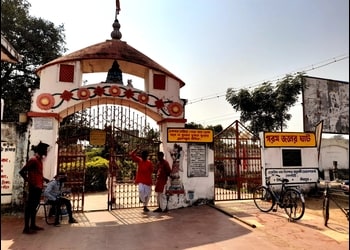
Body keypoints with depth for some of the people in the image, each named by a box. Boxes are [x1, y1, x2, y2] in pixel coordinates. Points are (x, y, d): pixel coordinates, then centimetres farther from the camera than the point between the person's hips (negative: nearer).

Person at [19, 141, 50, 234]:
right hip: (34, 187, -9)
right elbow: (22, 171, -18)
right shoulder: (33, 159, -14)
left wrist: (45, 179, 18)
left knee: (34, 206, 15)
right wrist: (28, 181, -13)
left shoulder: (39, 160, 14)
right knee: (29, 206, -3)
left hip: (39, 187, 9)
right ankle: (26, 228, 4)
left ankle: (33, 225, 25)